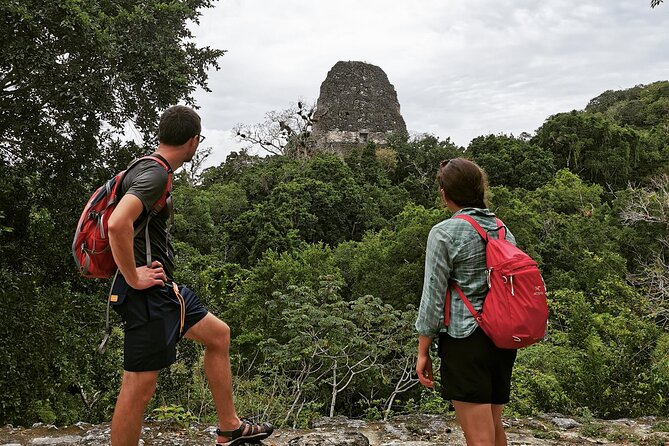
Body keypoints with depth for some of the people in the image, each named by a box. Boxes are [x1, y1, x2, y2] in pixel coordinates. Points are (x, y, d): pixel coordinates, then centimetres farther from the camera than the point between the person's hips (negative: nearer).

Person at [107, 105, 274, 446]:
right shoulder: (155, 174, -18)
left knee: (217, 335, 18)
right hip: (146, 294, -11)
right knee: (139, 386, -2)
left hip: (164, 290, 11)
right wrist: (133, 277, -23)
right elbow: (118, 224, -34)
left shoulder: (145, 168, 13)